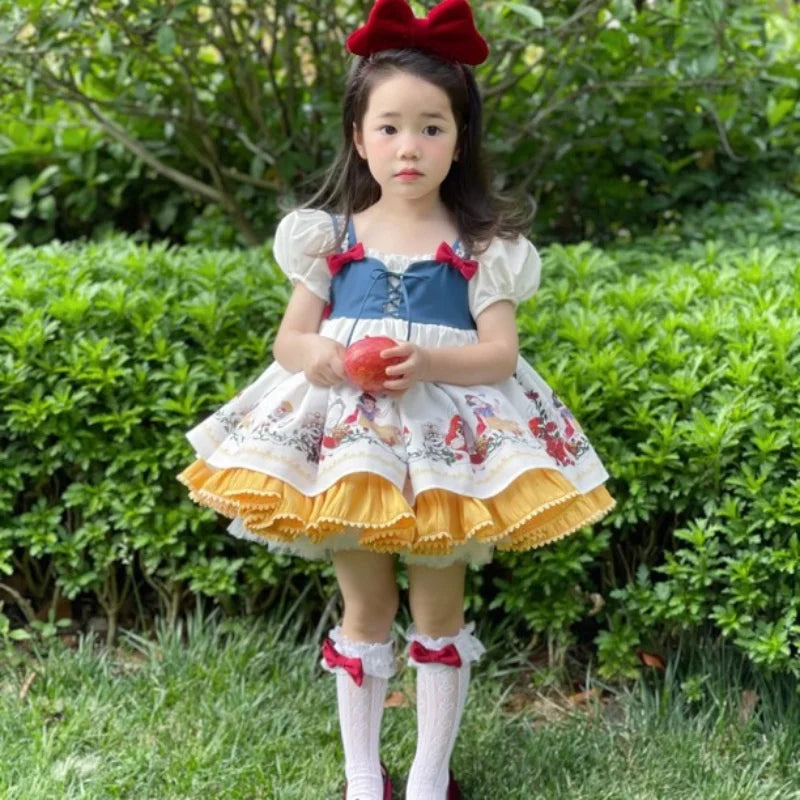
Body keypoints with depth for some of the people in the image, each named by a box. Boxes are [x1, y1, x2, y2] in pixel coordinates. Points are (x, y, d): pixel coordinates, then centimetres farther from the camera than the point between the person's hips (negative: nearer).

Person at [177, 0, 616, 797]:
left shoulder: (481, 246, -2)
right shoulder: (330, 236, 2)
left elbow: (500, 353, -8)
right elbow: (288, 337, 4)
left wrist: (429, 362, -26)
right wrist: (317, 356, -19)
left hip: (445, 435, -1)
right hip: (349, 433, 1)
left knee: (439, 607, 9)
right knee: (364, 608, 11)